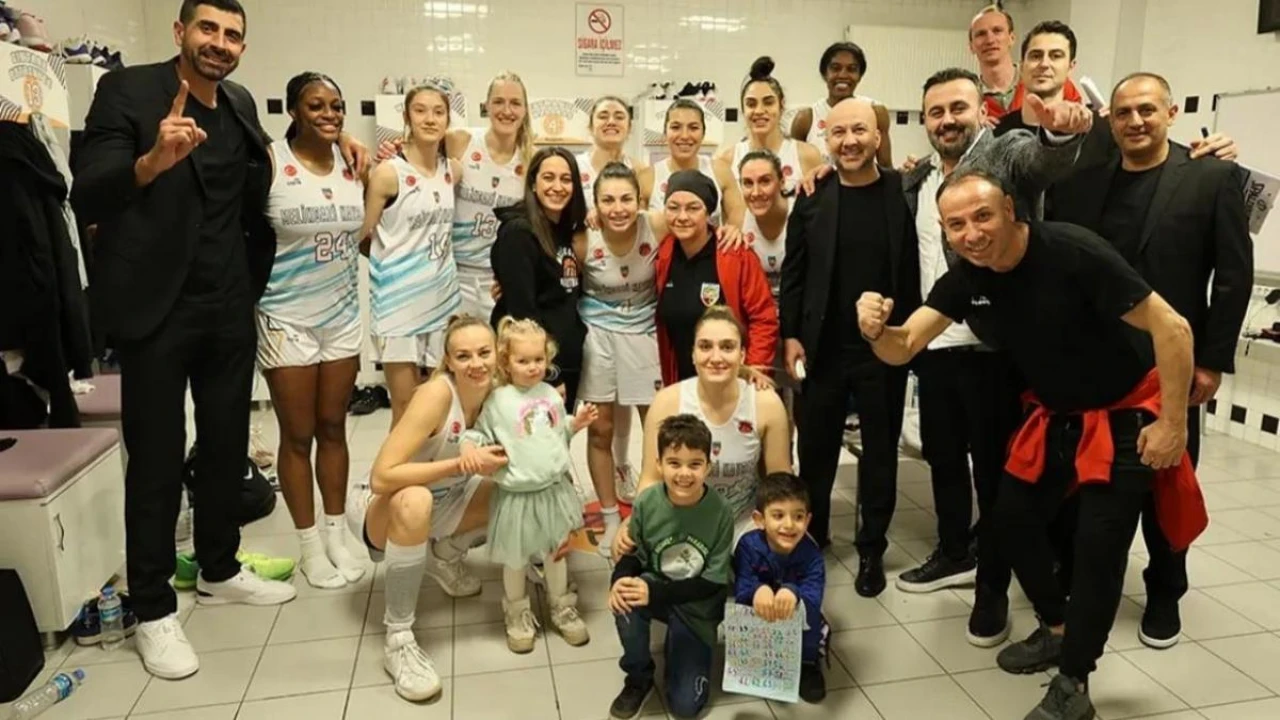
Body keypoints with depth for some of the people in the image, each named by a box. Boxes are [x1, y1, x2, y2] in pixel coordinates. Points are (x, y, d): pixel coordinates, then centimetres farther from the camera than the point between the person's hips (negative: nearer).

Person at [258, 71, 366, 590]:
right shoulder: (270, 161, -10)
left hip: (343, 316, 4)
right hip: (287, 320, -4)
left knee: (333, 429, 13)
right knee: (297, 436, 6)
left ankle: (337, 535, 26)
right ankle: (310, 545, 21)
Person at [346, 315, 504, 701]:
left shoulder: (496, 392, -12)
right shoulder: (436, 393, -31)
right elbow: (381, 478, -36)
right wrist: (463, 464, -37)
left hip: (443, 500, 6)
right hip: (378, 505, -6)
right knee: (415, 500, -39)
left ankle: (445, 557, 19)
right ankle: (398, 639, -20)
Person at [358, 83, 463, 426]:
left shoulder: (453, 170, 5)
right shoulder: (389, 173, -10)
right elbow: (364, 236, -6)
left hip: (444, 298, 5)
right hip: (400, 302, -5)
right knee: (405, 407, 2)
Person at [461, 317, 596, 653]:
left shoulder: (551, 395, 5)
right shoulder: (497, 401, -12)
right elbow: (480, 432, -8)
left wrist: (576, 424, 0)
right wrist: (469, 446, -28)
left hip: (554, 488, 4)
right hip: (517, 495, -4)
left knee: (557, 551, 17)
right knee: (516, 559, 10)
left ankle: (562, 608, 37)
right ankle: (518, 614, 34)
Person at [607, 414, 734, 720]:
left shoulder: (720, 512, -23)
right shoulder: (646, 502, -19)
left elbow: (713, 582, -20)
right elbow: (633, 555, -6)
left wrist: (654, 591, -32)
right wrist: (620, 580, -31)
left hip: (697, 609, -1)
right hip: (655, 593, 1)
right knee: (625, 599, -34)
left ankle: (676, 647, 29)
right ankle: (639, 679, -6)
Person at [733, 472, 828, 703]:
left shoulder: (811, 554, -26)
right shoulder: (748, 546, -26)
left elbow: (813, 596, -40)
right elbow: (741, 589, -33)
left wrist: (793, 593, -64)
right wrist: (757, 591, -58)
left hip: (798, 624, 0)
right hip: (758, 623, 0)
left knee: (807, 608, -30)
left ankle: (808, 662, 0)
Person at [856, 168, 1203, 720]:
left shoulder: (1073, 252, -29)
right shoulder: (965, 279, -11)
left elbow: (1171, 328, -25)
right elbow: (903, 347, -16)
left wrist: (1172, 424, -21)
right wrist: (877, 330, -39)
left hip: (1124, 415, -6)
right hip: (1056, 415, 6)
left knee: (1099, 544, -9)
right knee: (1013, 519, 7)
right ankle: (1057, 628, 33)